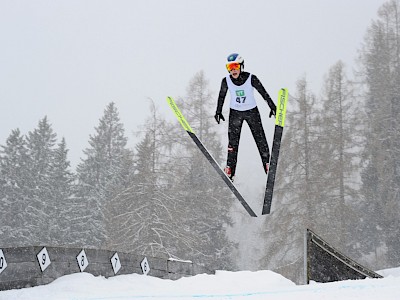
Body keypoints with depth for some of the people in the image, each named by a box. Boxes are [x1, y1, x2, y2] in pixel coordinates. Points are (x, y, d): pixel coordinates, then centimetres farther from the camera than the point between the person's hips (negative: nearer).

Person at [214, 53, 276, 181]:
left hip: (252, 111, -1)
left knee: (260, 139, 0)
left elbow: (263, 93, -8)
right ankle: (230, 169, 2)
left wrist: (273, 107, -6)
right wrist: (218, 112, 8)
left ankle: (267, 165, 13)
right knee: (233, 141, -3)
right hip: (235, 113, 1)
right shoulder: (226, 81, -13)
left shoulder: (251, 78, -18)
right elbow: (222, 96, 3)